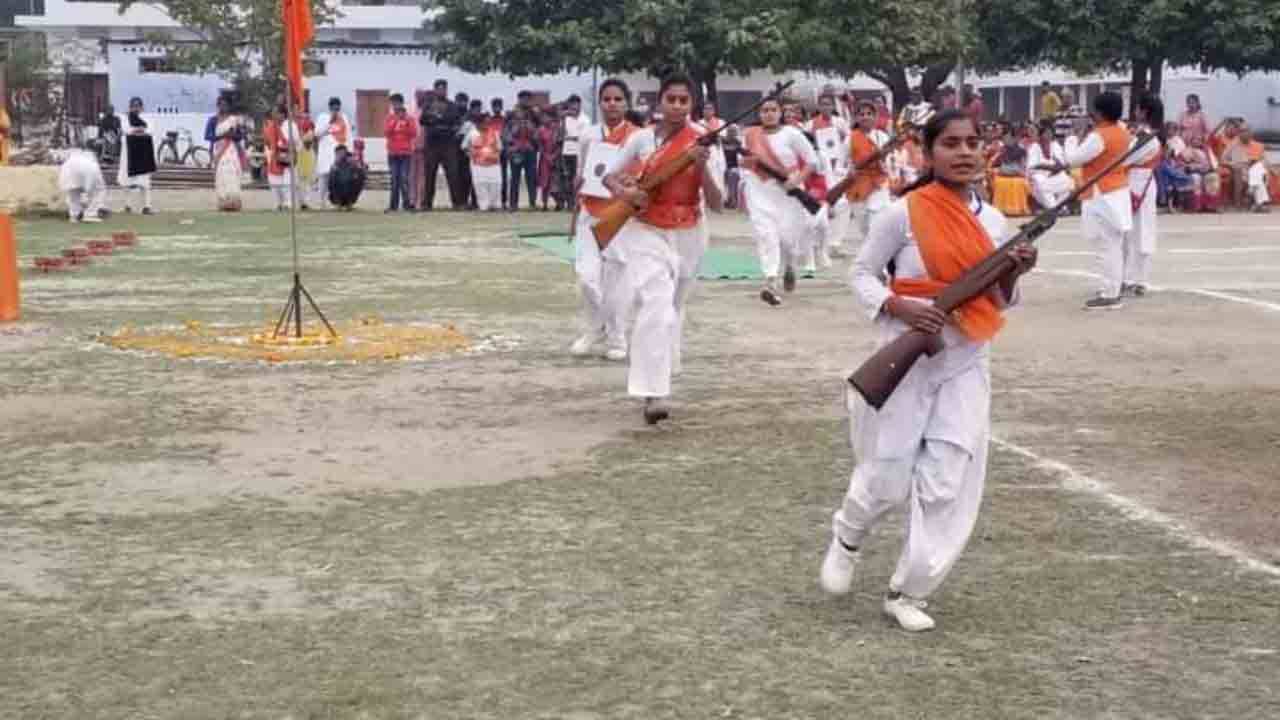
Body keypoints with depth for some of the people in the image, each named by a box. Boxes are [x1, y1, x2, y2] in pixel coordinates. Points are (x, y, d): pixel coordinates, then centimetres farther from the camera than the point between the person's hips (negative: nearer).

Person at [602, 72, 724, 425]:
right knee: (657, 307, -21)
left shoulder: (702, 144, -5)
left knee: (672, 309, 15)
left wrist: (702, 167, -22)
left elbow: (716, 204, -7)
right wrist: (625, 193, -16)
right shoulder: (642, 138, -5)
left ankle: (655, 382, 36)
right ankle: (653, 394, -27)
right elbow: (609, 177, 6)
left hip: (688, 236, 2)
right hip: (647, 232, -2)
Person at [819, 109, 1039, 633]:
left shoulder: (993, 221, 5)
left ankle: (907, 592, 12)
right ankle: (848, 536, 35)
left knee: (949, 486, -1)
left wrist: (1013, 275, -8)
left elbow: (998, 303, 13)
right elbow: (862, 274, -3)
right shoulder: (904, 213, -10)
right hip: (906, 361, -4)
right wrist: (899, 307, -20)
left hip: (966, 365, 4)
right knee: (889, 479, 1)